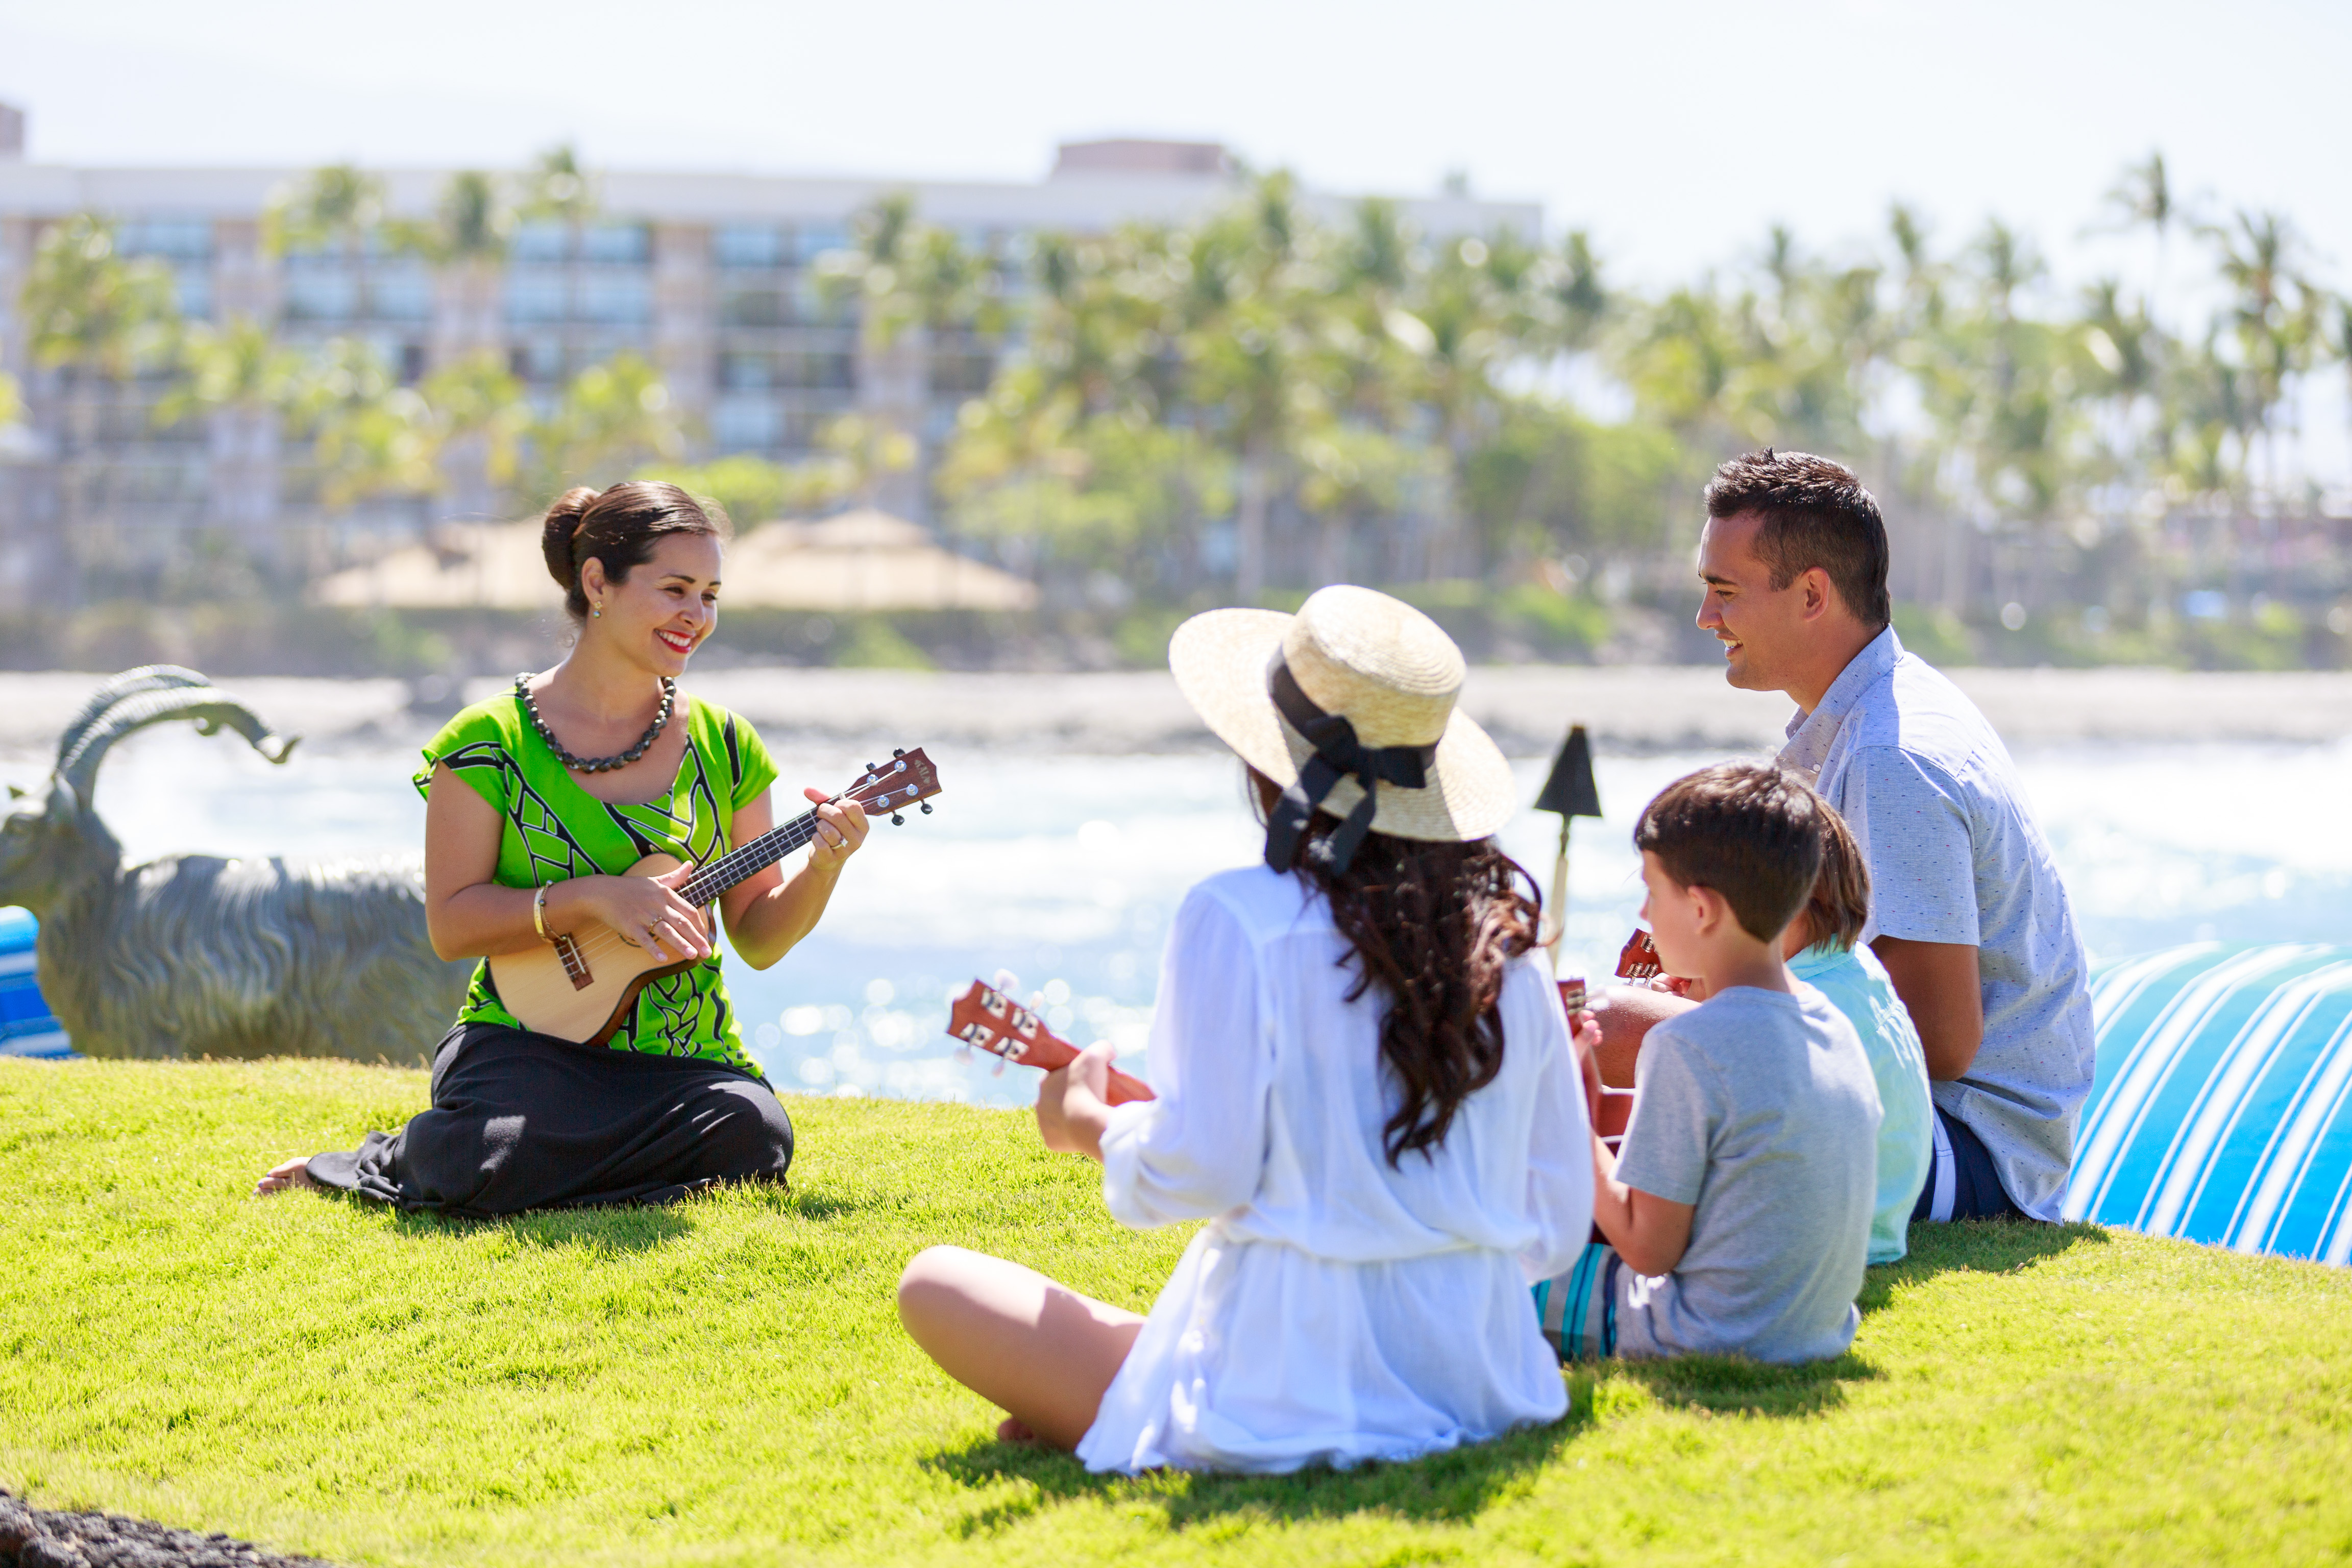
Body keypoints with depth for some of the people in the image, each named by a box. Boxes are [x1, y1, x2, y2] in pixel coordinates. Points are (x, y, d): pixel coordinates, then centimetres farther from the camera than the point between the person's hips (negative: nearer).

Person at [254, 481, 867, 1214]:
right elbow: (450, 923, -6)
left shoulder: (723, 746, 9)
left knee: (753, 1139, -29)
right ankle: (379, 1166, 2)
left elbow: (759, 938, 10)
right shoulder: (494, 740, -2)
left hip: (681, 1063, 4)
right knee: (494, 1161, -36)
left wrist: (822, 869, -10)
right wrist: (594, 897, -17)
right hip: (527, 1045, -4)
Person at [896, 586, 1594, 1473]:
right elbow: (1559, 1228, 9)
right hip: (1483, 1383, 6)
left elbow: (1197, 1173, -14)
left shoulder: (1240, 919, -11)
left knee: (936, 1285, 9)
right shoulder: (1506, 936, 5)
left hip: (1296, 1392, -6)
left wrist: (1088, 1121, 7)